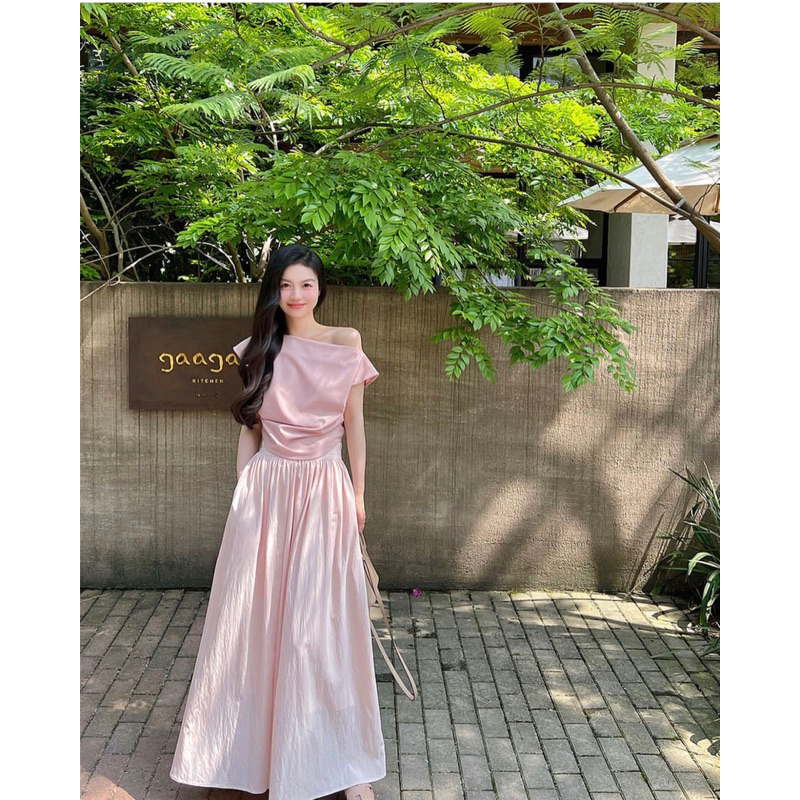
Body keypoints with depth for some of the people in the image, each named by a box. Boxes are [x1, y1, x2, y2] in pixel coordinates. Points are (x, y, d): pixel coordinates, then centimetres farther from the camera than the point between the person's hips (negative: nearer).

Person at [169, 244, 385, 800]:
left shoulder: (346, 345, 2)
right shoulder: (262, 350, 7)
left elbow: (355, 426, 5)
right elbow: (251, 428, 10)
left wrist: (358, 495, 4)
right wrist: (243, 491, 7)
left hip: (325, 491, -2)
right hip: (266, 490, 2)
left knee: (322, 621, -1)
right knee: (259, 614, 6)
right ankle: (257, 744, 23)